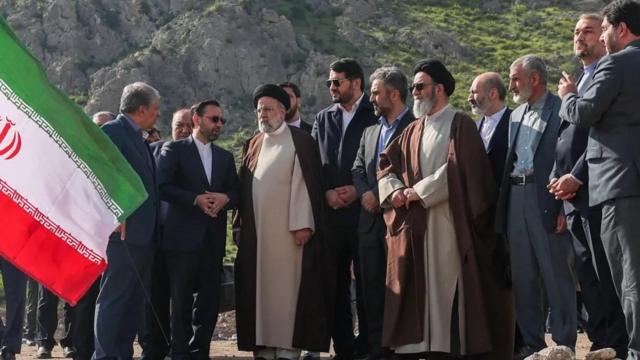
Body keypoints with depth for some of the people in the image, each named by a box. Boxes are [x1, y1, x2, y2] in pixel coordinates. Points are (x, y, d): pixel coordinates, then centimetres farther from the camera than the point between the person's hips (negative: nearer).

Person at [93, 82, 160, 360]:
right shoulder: (112, 132, -7)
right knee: (113, 297, -7)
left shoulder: (139, 139, 21)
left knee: (133, 300, 10)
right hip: (124, 230, -9)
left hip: (144, 232, 9)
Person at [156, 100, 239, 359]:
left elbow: (236, 193, 14)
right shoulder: (174, 150, 2)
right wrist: (196, 199, -16)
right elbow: (163, 187, -9)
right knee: (182, 300, -1)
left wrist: (225, 198, -8)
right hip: (183, 237, -5)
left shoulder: (225, 157, 19)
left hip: (213, 240, 5)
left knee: (209, 300, 4)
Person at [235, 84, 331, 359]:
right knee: (259, 285, 4)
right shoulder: (253, 145, 16)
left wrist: (303, 224, -15)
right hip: (256, 230, 6)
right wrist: (240, 223, 10)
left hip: (287, 228, -6)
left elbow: (306, 184, -8)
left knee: (287, 284, -6)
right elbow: (244, 185, 18)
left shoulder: (300, 141, -2)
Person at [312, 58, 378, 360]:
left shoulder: (376, 116, -1)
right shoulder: (323, 119, 16)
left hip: (364, 213, -5)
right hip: (331, 215, 5)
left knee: (367, 285, -3)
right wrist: (326, 193, -2)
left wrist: (357, 190, -11)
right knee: (336, 286, 5)